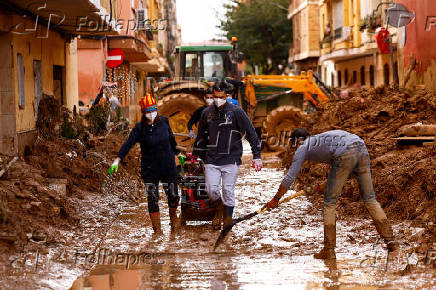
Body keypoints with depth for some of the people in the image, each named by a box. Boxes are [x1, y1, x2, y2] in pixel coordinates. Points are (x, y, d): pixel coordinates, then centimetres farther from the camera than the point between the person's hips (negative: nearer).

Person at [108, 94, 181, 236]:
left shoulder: (163, 122, -2)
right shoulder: (139, 128, -10)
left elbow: (171, 138, 14)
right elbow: (128, 144, -19)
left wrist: (177, 153, 26)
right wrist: (117, 160, -30)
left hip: (168, 166, 2)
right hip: (149, 169, -2)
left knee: (173, 196, 4)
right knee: (152, 199, -4)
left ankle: (173, 215, 37)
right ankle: (157, 229, 8)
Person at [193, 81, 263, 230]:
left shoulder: (236, 112, -4)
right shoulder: (207, 113, 6)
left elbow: (251, 133, -2)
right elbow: (201, 137, 19)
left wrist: (257, 156, -6)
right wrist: (196, 156, 21)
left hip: (231, 158, -2)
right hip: (211, 159, 3)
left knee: (228, 190, -1)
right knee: (211, 189, -7)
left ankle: (227, 219, 14)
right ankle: (219, 210, 23)